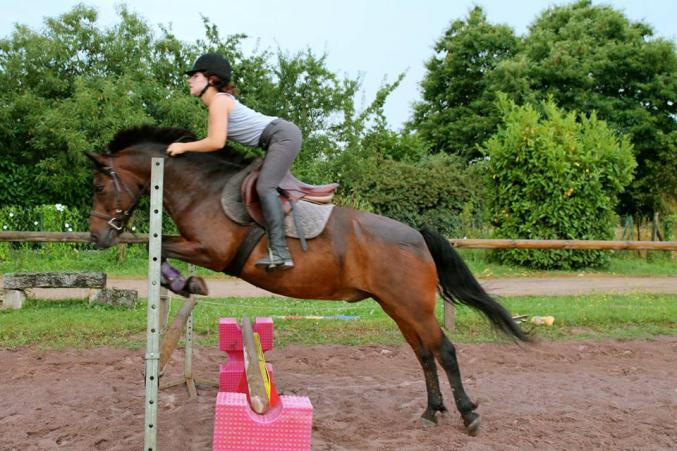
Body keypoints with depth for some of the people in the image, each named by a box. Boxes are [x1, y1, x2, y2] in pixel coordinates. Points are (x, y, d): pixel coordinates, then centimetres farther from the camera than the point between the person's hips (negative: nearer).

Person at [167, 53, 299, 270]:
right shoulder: (217, 103, 17)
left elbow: (216, 143, -21)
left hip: (284, 135, -11)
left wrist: (184, 147, -11)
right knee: (266, 185, 16)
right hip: (279, 139, 11)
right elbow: (214, 141, 18)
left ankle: (279, 252, -30)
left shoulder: (219, 101, -13)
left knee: (265, 186, -22)